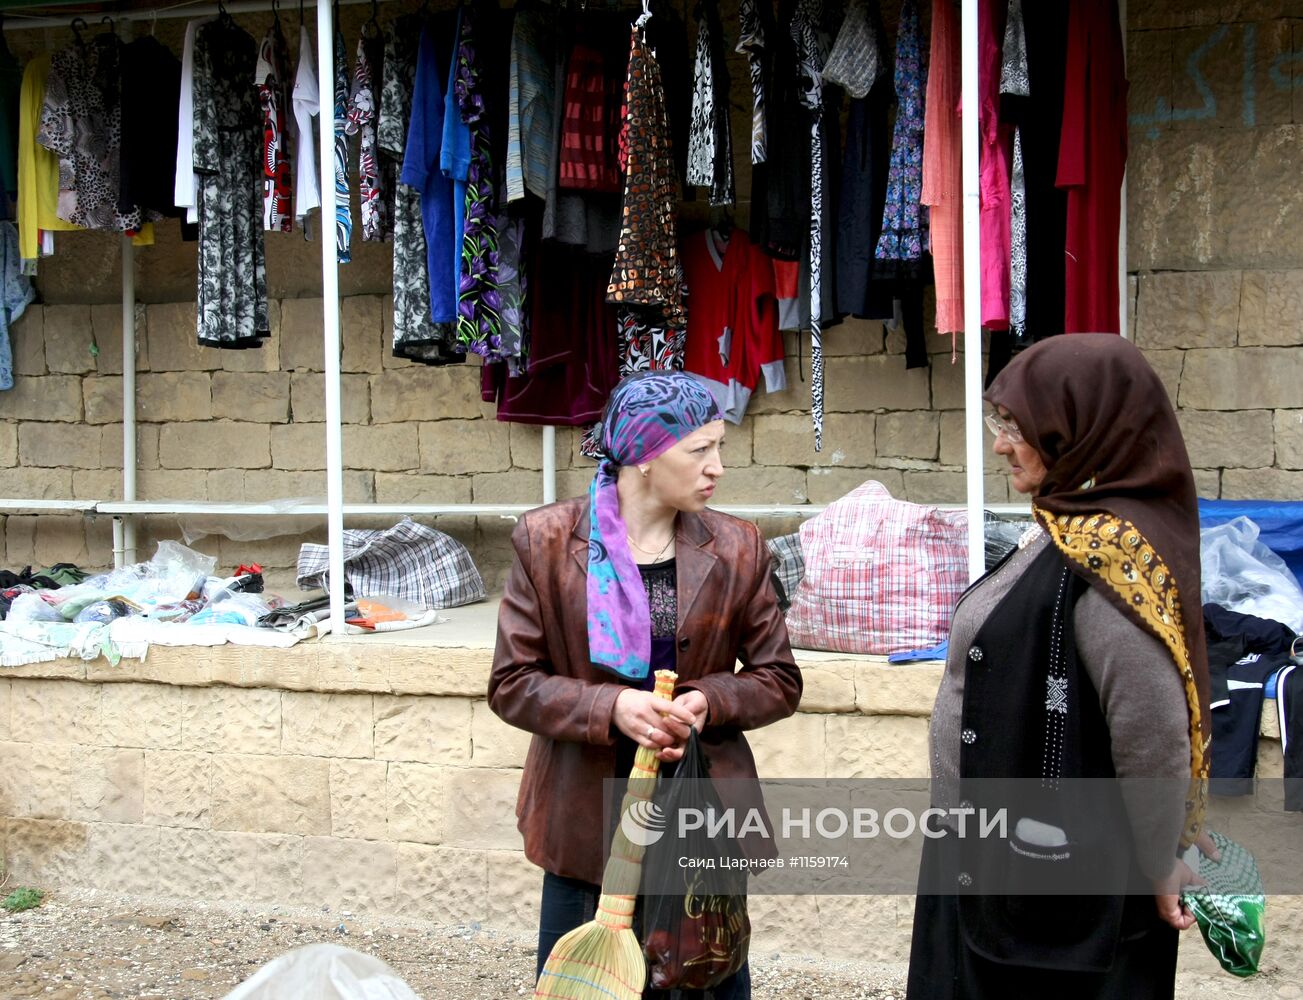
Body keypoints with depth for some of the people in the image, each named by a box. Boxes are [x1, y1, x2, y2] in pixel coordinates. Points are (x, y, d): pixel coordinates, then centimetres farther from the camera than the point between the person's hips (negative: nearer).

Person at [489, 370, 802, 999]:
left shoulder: (736, 550, 0)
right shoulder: (548, 543, -4)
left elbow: (779, 680, 7)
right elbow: (511, 683, -2)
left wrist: (709, 700, -14)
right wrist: (609, 707, -19)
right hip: (586, 822, -1)